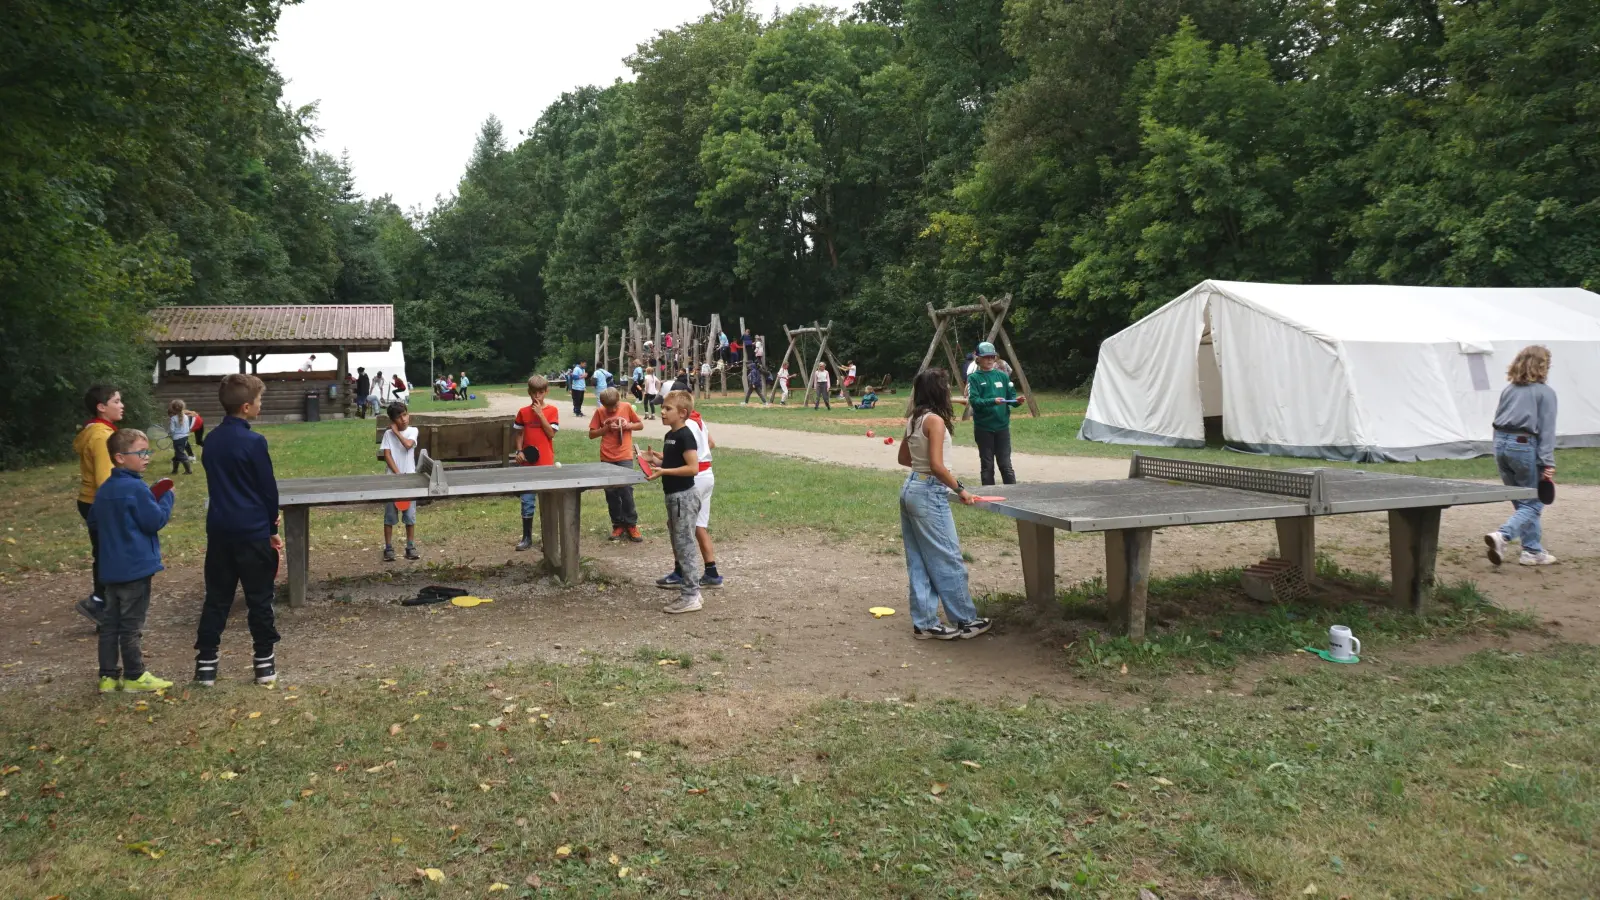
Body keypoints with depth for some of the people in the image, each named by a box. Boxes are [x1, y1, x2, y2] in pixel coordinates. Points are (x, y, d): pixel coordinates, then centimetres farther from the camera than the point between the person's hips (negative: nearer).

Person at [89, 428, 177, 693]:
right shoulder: (136, 488, -19)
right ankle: (134, 676, 8)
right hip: (136, 567, -8)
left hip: (112, 568, 8)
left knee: (110, 622, 11)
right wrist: (168, 498, -5)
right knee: (131, 624, 0)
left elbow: (93, 520, 20)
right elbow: (155, 521, -17)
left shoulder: (104, 490, 9)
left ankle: (108, 676, 16)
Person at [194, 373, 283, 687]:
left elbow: (216, 482, 15)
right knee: (259, 598, 5)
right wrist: (272, 527, 5)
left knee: (216, 597, 12)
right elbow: (268, 489, -9)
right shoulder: (254, 442, -14)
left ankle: (206, 662, 13)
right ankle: (264, 661, 11)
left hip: (219, 529, 6)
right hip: (252, 531, -6)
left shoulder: (212, 440, 7)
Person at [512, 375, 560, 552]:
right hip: (528, 463, 2)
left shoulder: (552, 411, -2)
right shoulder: (523, 412, 4)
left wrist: (540, 414, -14)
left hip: (546, 463, -2)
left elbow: (551, 433, -10)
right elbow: (519, 434, 10)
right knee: (527, 502, 6)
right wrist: (519, 452, -5)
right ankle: (527, 538, 14)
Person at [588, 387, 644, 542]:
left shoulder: (627, 407, -2)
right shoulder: (600, 412, 0)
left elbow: (641, 424, 7)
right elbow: (591, 434, 1)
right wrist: (607, 428, -13)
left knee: (626, 491, -7)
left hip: (625, 457, -2)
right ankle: (618, 525, 17)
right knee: (611, 493, 6)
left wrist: (628, 426, -11)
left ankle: (631, 525, 5)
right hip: (607, 459, 2)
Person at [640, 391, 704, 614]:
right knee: (680, 545, 14)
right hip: (673, 496, 10)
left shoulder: (685, 436, -17)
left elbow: (693, 468, -23)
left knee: (684, 545, -6)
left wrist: (663, 471, -23)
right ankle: (689, 589, 22)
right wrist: (655, 459, 6)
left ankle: (690, 596, -1)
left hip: (684, 496, -10)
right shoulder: (669, 436, 12)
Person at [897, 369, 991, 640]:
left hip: (910, 489, 9)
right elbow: (936, 465, -21)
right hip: (929, 494, -9)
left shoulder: (913, 420, 9)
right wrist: (960, 489, -13)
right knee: (948, 559, 1)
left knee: (919, 562, 11)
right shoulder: (935, 420, -16)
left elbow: (904, 458, 20)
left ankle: (924, 623, 17)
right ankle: (965, 621, 11)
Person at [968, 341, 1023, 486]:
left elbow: (1011, 397, 9)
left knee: (1006, 465, 3)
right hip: (983, 428, -2)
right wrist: (992, 401, -27)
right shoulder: (974, 378, -2)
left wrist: (1017, 400, -13)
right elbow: (974, 401, -13)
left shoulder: (1002, 375, 8)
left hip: (1002, 426, 2)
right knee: (987, 466, 6)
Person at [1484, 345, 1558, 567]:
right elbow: (1547, 430, -8)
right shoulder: (1545, 392, -3)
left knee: (1522, 502, 16)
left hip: (1501, 443, 6)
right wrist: (1548, 464, -10)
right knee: (1532, 504, 1)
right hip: (1524, 446, -6)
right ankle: (1502, 535, -23)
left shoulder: (1508, 390, 14)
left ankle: (1532, 551, 19)